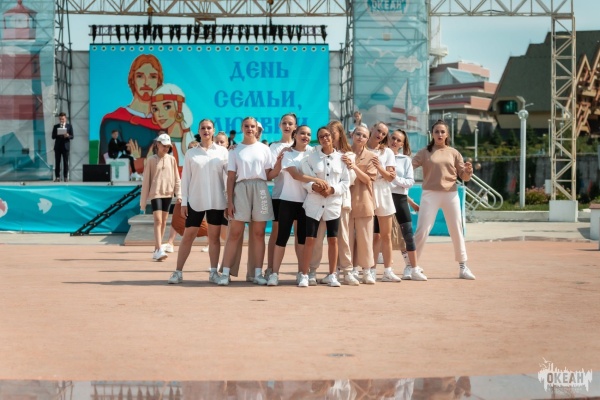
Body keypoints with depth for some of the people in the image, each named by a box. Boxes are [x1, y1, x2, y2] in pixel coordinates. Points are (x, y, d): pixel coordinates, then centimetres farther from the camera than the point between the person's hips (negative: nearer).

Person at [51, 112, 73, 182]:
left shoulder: (69, 126, 6)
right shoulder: (55, 126, 8)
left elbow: (72, 137, 1)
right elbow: (53, 136, 3)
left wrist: (68, 136, -20)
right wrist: (58, 135, -17)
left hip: (66, 146, -1)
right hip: (57, 146, 1)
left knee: (66, 162, 0)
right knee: (57, 162, 0)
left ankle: (65, 177, 3)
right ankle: (57, 177, 2)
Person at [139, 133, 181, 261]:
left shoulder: (172, 159, 6)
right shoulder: (151, 160, -1)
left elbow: (177, 178, 8)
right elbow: (146, 180, 1)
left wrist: (178, 194, -2)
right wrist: (143, 201, 1)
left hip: (168, 194, 4)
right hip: (155, 193, -4)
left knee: (164, 222, 8)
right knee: (158, 221, -13)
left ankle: (156, 250, 17)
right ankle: (159, 250, -21)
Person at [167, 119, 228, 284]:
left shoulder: (222, 151, 4)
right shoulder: (191, 153, 5)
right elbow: (185, 178, 4)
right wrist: (183, 202, -1)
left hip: (216, 201, 0)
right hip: (195, 201, 0)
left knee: (214, 236, 4)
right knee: (188, 236, 2)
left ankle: (214, 272, 10)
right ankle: (178, 272, 7)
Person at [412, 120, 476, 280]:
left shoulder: (453, 153, 8)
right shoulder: (424, 153, 3)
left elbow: (463, 176, 8)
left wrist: (468, 170, -13)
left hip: (451, 194, 2)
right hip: (430, 194, -2)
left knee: (456, 231, 6)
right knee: (422, 230, -5)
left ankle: (463, 267, 14)